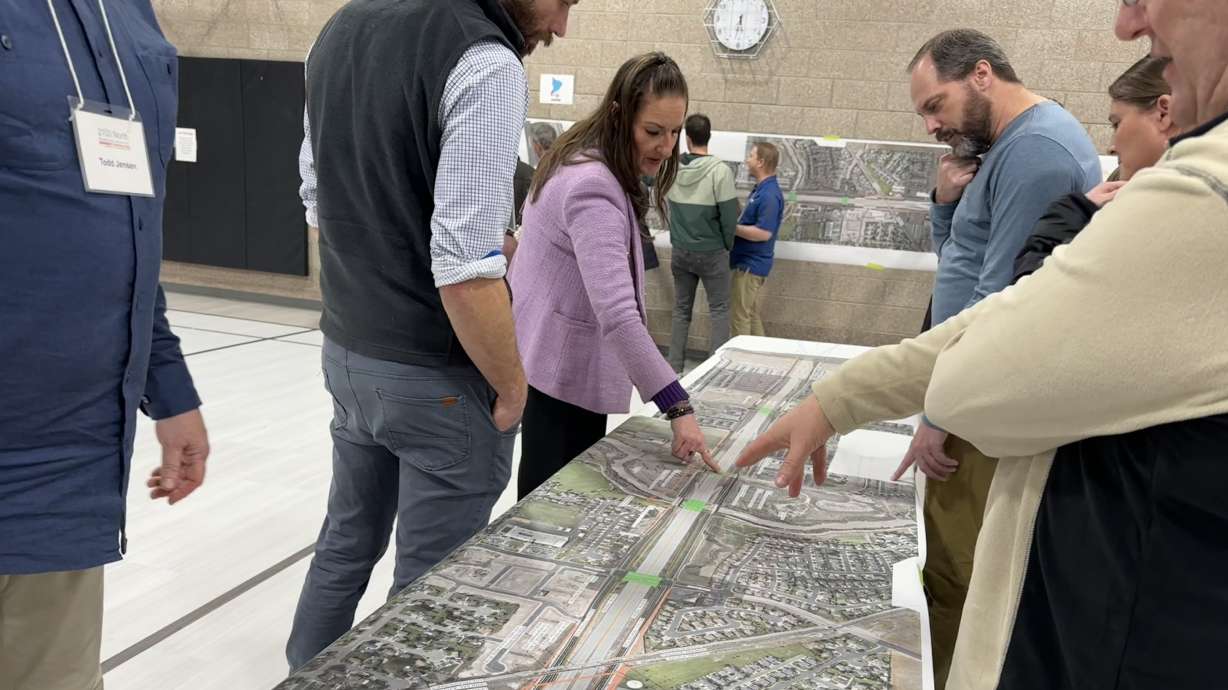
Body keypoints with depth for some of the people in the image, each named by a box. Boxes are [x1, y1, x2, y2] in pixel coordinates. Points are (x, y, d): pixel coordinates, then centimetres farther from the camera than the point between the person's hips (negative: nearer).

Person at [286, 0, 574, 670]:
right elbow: (463, 270, -26)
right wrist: (510, 387, -12)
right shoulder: (484, 62, -20)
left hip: (347, 352, 8)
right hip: (436, 379, -8)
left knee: (346, 542, 24)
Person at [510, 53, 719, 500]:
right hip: (563, 368, -10)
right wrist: (679, 408, -38)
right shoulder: (593, 188, -26)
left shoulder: (588, 164, 8)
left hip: (564, 361, 10)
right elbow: (618, 313, -36)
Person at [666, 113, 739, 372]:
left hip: (680, 251, 4)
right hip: (712, 252, -4)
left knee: (681, 310, 13)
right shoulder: (720, 170, -15)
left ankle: (675, 366, 16)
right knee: (719, 310, 6)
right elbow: (729, 215, -15)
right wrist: (728, 245, 2)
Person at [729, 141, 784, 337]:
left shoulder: (769, 195, -21)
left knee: (740, 317, -3)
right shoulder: (760, 189, 11)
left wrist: (732, 228, -17)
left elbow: (763, 233, -26)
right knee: (751, 314, 17)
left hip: (751, 264, -10)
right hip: (749, 262, 10)